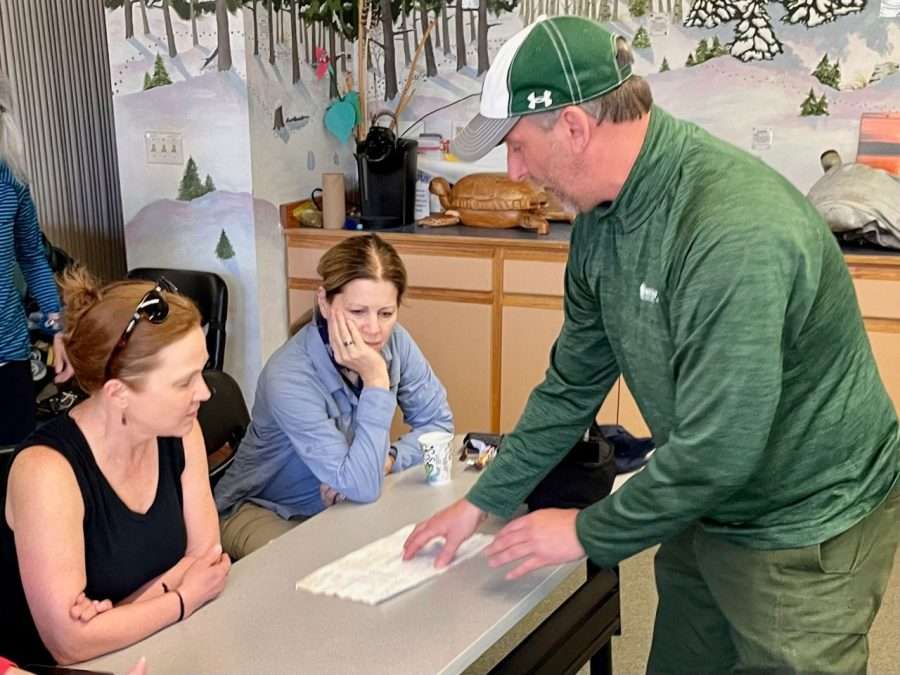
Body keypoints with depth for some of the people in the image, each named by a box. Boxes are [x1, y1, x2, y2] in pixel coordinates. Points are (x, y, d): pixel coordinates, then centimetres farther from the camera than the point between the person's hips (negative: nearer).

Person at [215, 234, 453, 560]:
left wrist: (386, 460, -22)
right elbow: (361, 486, -35)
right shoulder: (289, 378, -32)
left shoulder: (394, 341, -14)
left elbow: (438, 421, -4)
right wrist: (376, 380, -37)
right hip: (264, 512, -5)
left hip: (343, 505, 6)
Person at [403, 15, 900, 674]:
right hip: (707, 509, 8)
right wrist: (483, 501, 8)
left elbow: (717, 450, -30)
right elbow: (574, 383, 6)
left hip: (805, 529, -7)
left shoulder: (735, 229, -33)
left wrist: (588, 532, -16)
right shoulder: (603, 213, -4)